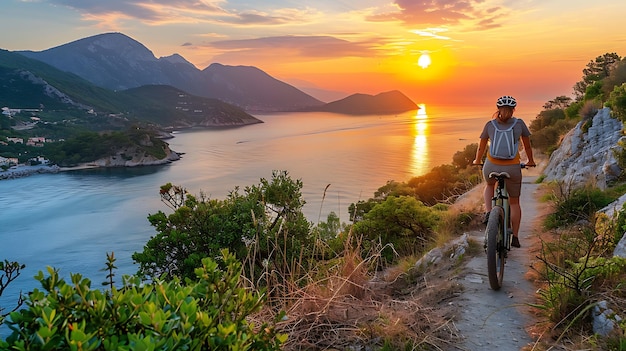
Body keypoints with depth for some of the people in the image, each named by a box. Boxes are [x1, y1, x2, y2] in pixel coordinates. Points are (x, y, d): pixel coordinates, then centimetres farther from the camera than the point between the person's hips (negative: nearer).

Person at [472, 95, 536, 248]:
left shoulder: (490, 125, 1)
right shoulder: (519, 123, 1)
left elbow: (481, 147, 11)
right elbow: (527, 145, 13)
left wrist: (477, 161, 29)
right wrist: (531, 161, 30)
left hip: (491, 167, 0)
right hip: (512, 169, 0)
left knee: (489, 186, 34)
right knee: (514, 202, 18)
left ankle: (488, 212, 10)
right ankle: (515, 237, 18)